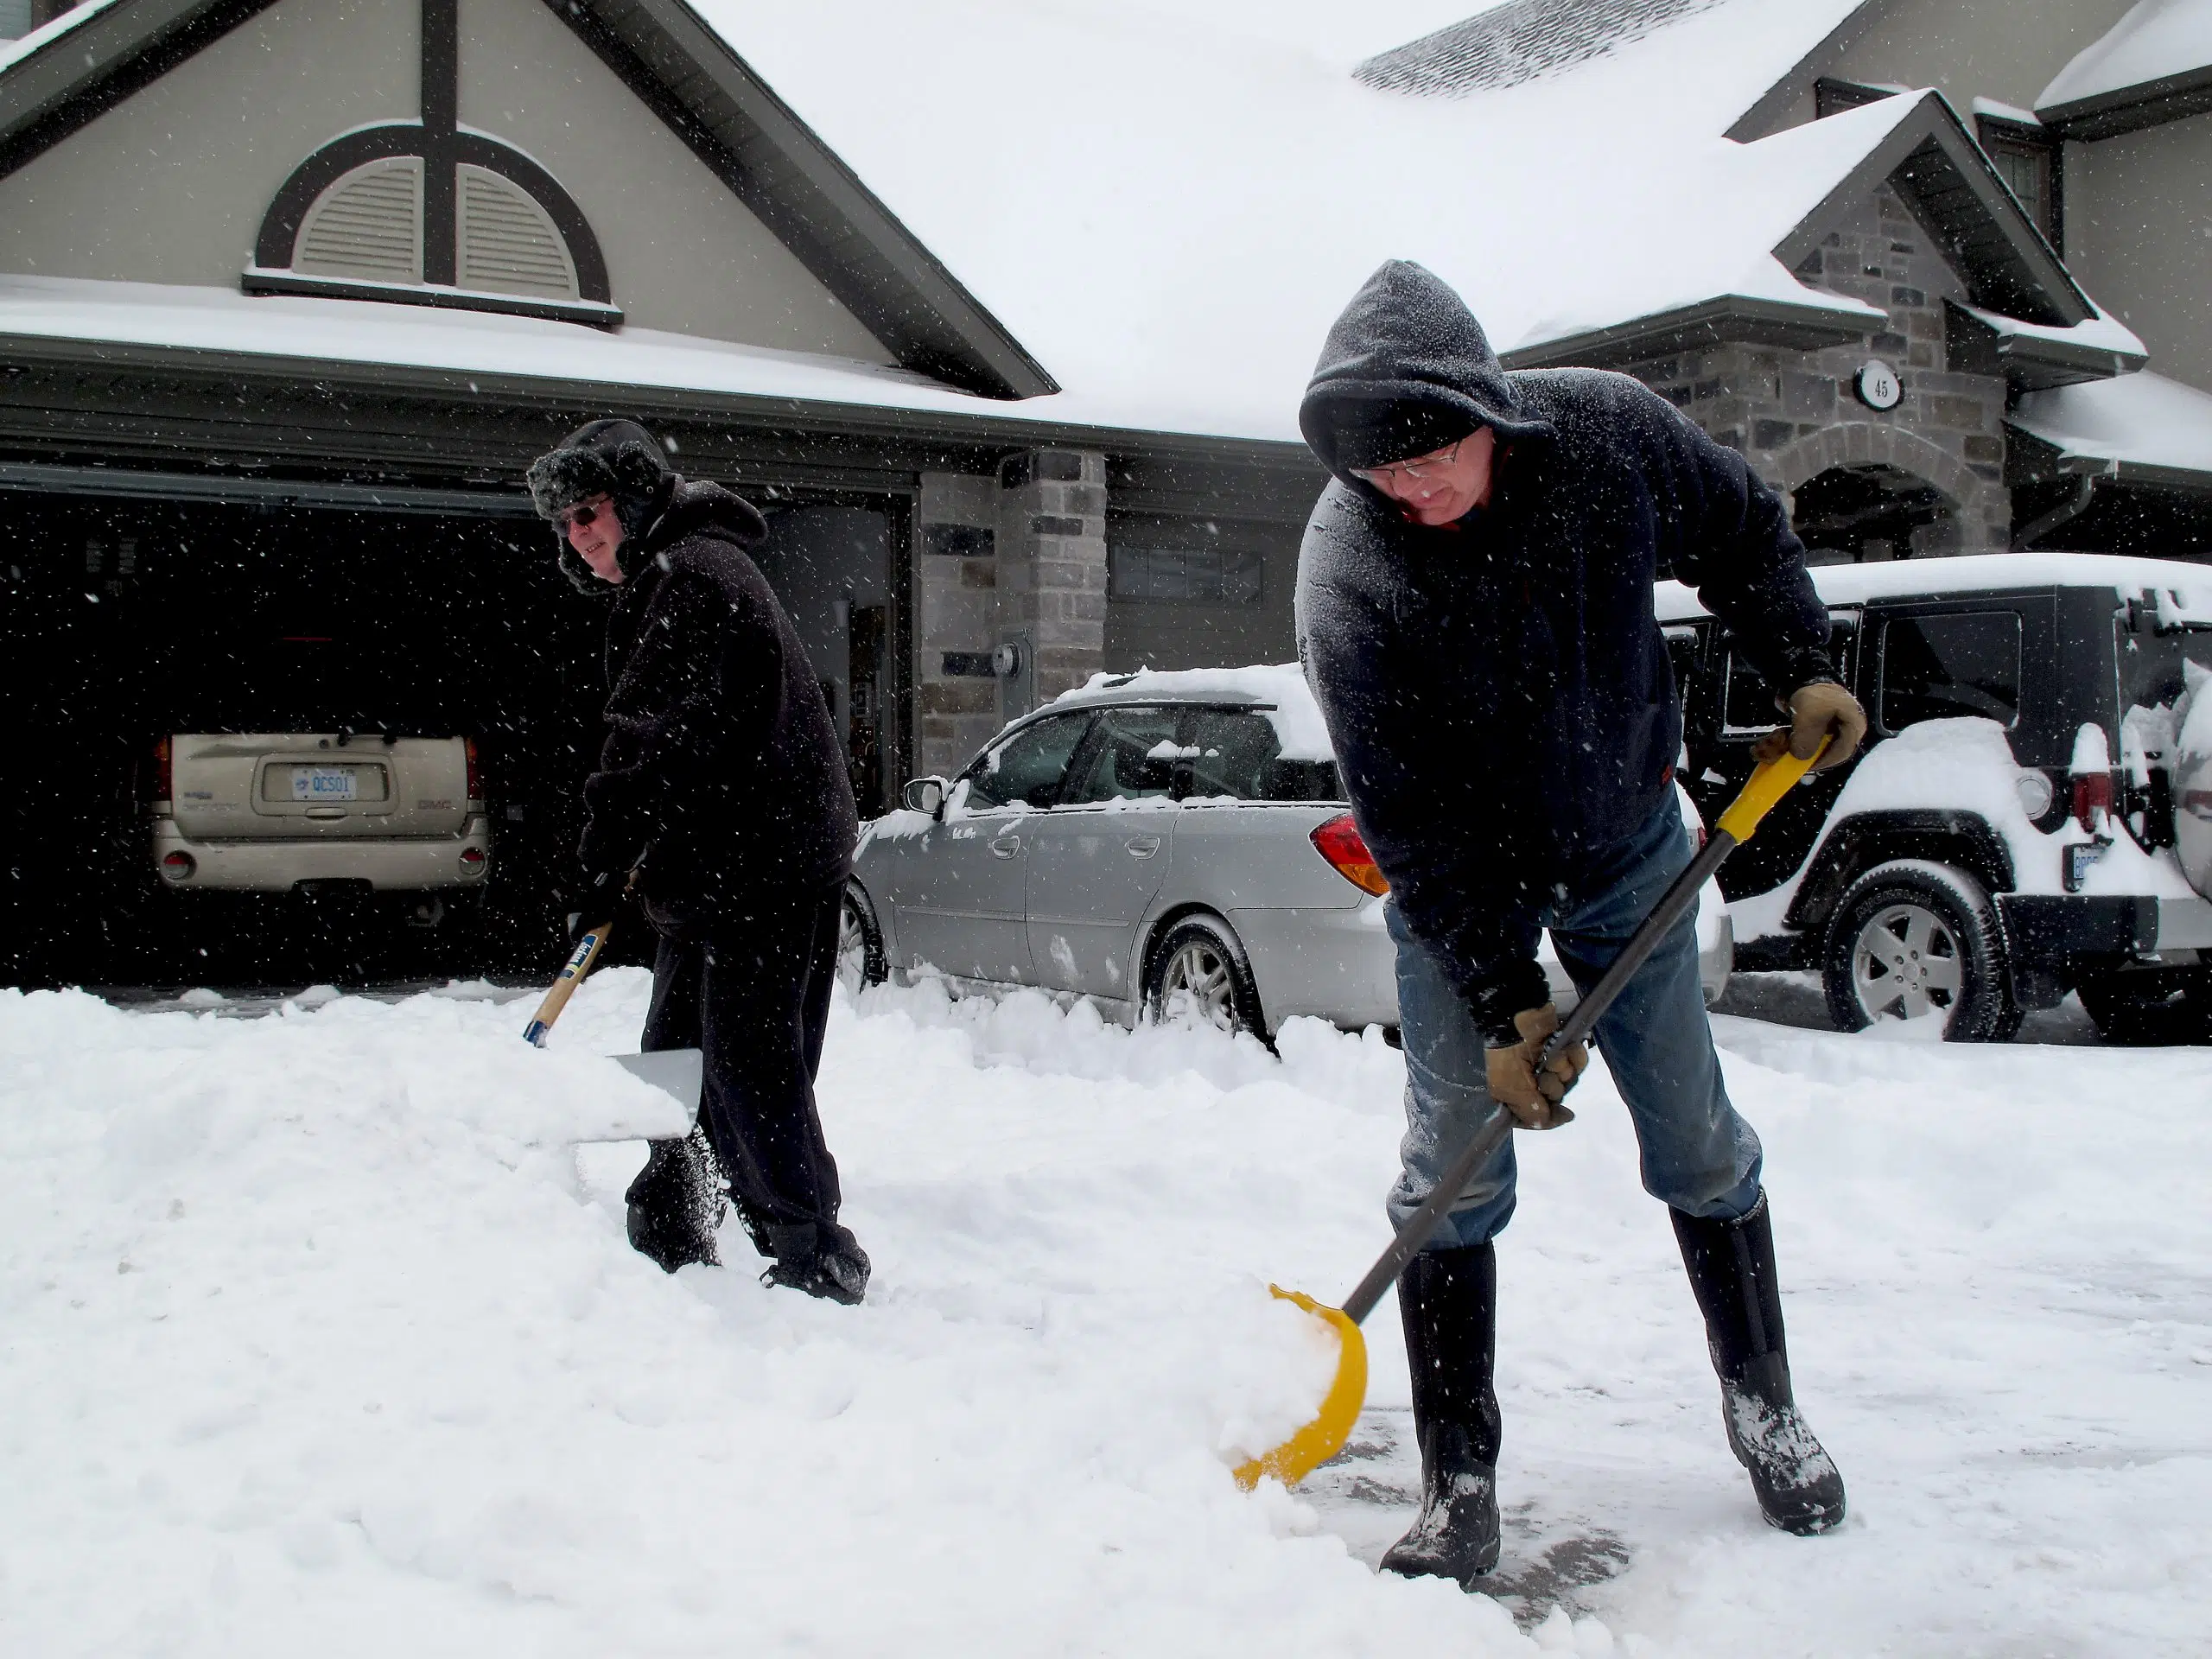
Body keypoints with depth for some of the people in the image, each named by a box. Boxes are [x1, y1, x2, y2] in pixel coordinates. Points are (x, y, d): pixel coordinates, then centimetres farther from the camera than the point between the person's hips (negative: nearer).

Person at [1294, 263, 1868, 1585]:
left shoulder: (1611, 431, -21)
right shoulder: (1347, 575, -29)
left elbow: (1744, 530, 3)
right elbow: (1415, 826, -25)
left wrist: (1803, 669, -5)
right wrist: (1502, 1003, -25)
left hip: (1627, 838, 3)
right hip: (1462, 878, -2)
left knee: (1699, 1141, 8)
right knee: (1453, 1168, -7)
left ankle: (1766, 1412, 28)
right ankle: (1460, 1486, 5)